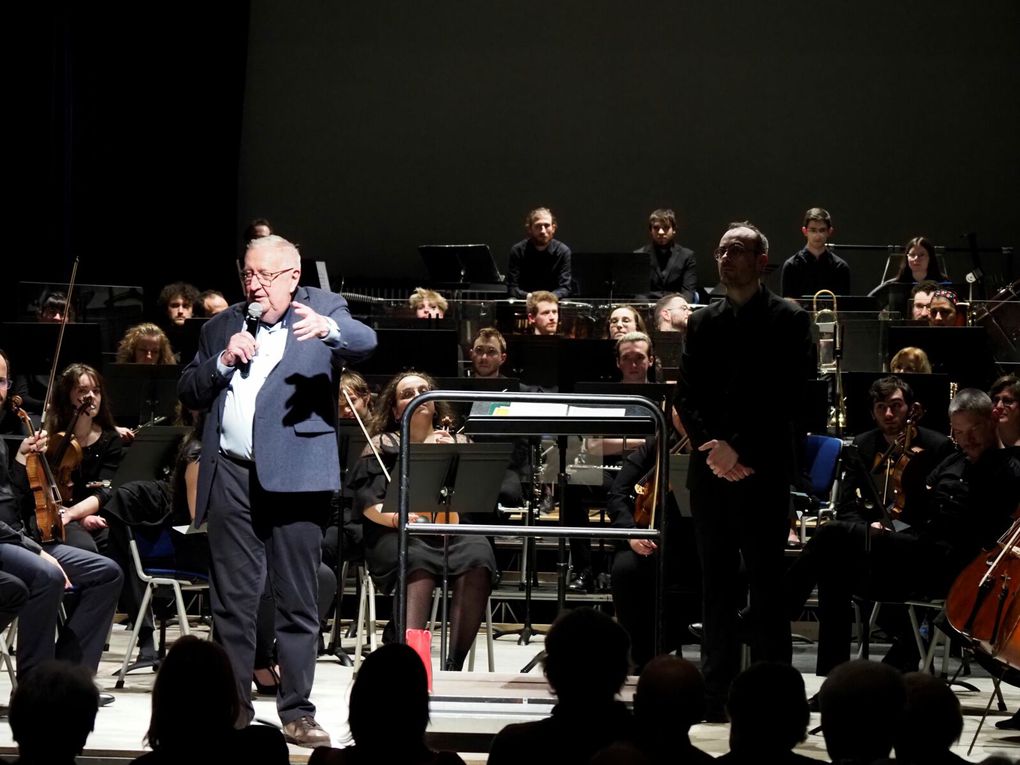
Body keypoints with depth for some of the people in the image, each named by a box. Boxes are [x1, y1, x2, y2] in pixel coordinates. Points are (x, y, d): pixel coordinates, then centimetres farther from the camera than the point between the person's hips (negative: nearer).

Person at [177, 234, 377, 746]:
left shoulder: (322, 310, 5)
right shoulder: (222, 327, 16)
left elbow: (366, 342, -14)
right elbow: (188, 394, 14)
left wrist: (328, 329, -35)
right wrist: (223, 361, -4)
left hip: (295, 474, -3)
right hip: (231, 475, 3)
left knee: (297, 602, 0)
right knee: (232, 600, 6)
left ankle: (297, 712, 5)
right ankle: (232, 708, 13)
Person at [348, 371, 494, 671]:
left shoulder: (457, 442, 21)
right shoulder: (382, 445, 15)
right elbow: (367, 502, 1)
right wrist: (395, 517, -20)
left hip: (452, 528, 2)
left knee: (478, 559, -33)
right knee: (419, 563, -38)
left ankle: (456, 662, -33)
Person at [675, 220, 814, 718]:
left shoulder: (788, 321, -1)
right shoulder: (704, 323, 14)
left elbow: (789, 396, -9)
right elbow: (686, 396, 9)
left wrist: (738, 450, -14)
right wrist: (711, 444, -9)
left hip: (763, 470, -5)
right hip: (711, 470, 5)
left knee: (767, 584, -3)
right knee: (717, 584, 7)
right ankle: (717, 692, 11)